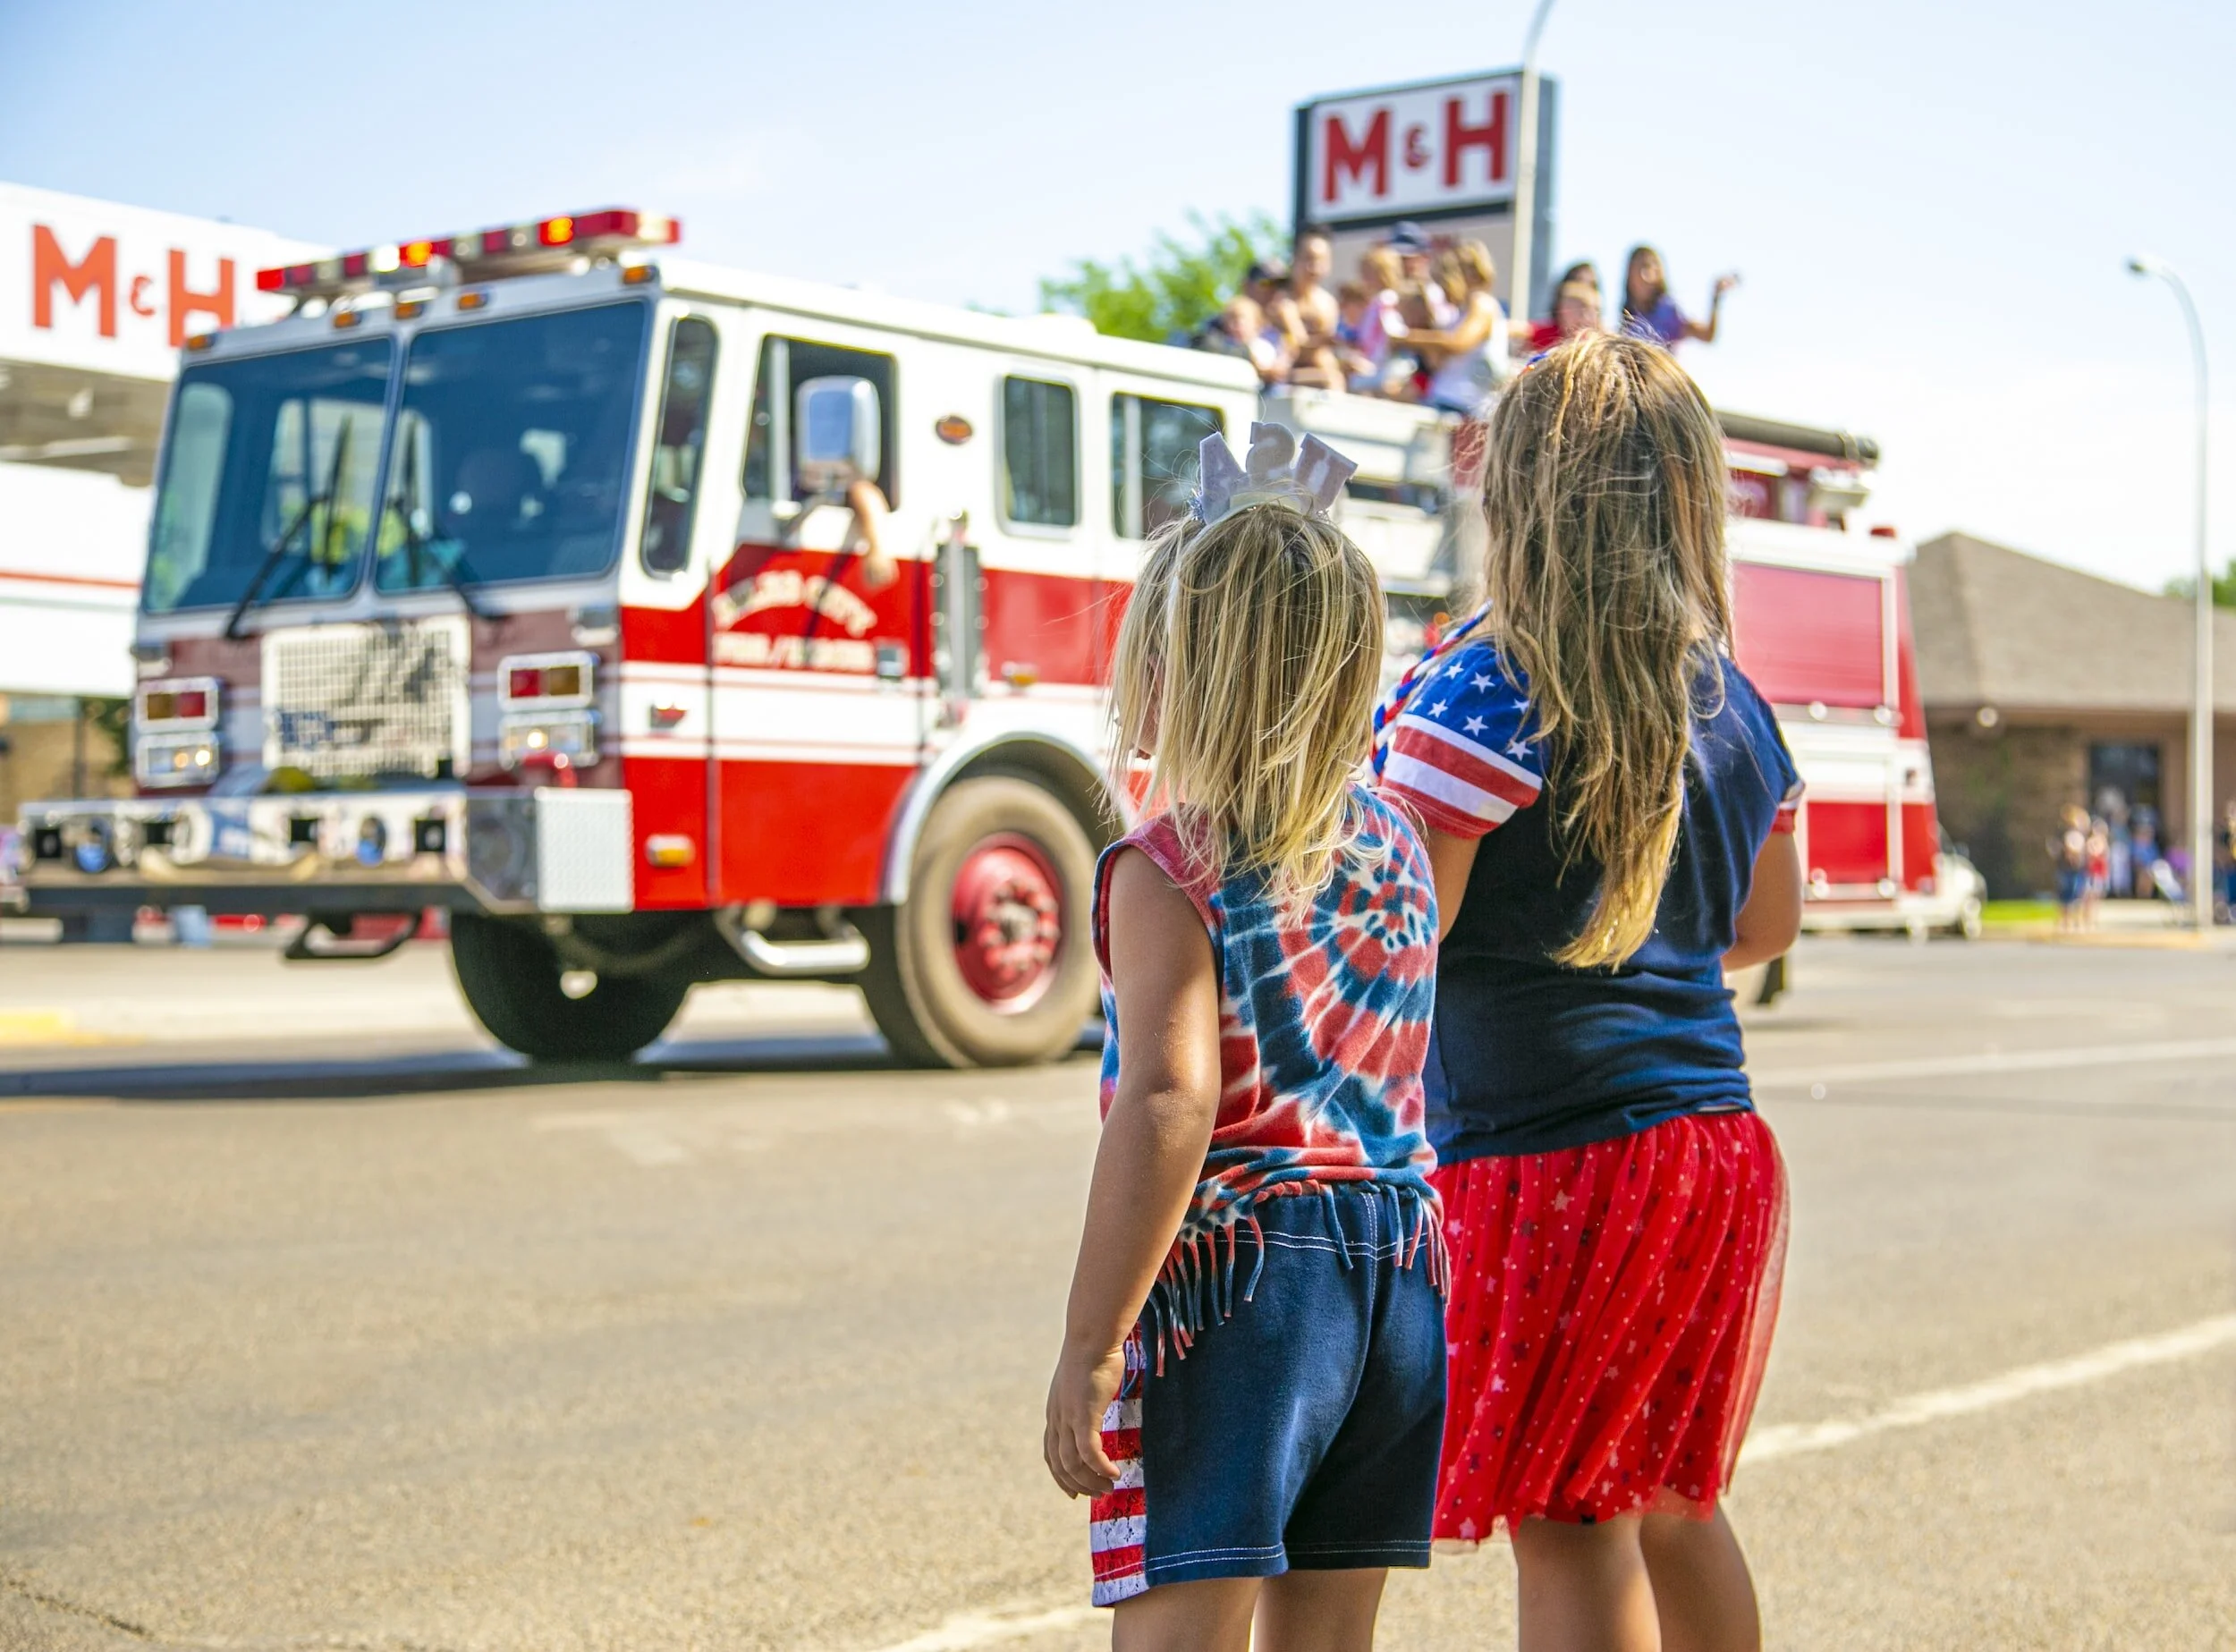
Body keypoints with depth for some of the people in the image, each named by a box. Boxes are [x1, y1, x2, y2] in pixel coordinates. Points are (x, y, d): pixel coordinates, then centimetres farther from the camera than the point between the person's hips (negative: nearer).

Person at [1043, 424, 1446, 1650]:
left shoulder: (1166, 875, -12)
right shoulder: (1395, 844, 8)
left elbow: (1170, 1106, -21)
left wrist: (1088, 1347, -19)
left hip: (1231, 1279, -7)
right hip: (1399, 1276, 7)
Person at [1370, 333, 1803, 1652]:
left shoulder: (1483, 693, -13)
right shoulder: (1734, 701, 8)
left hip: (1550, 1153, -7)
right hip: (1721, 1146, 7)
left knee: (1568, 1527, 1)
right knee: (1670, 1504, 20)